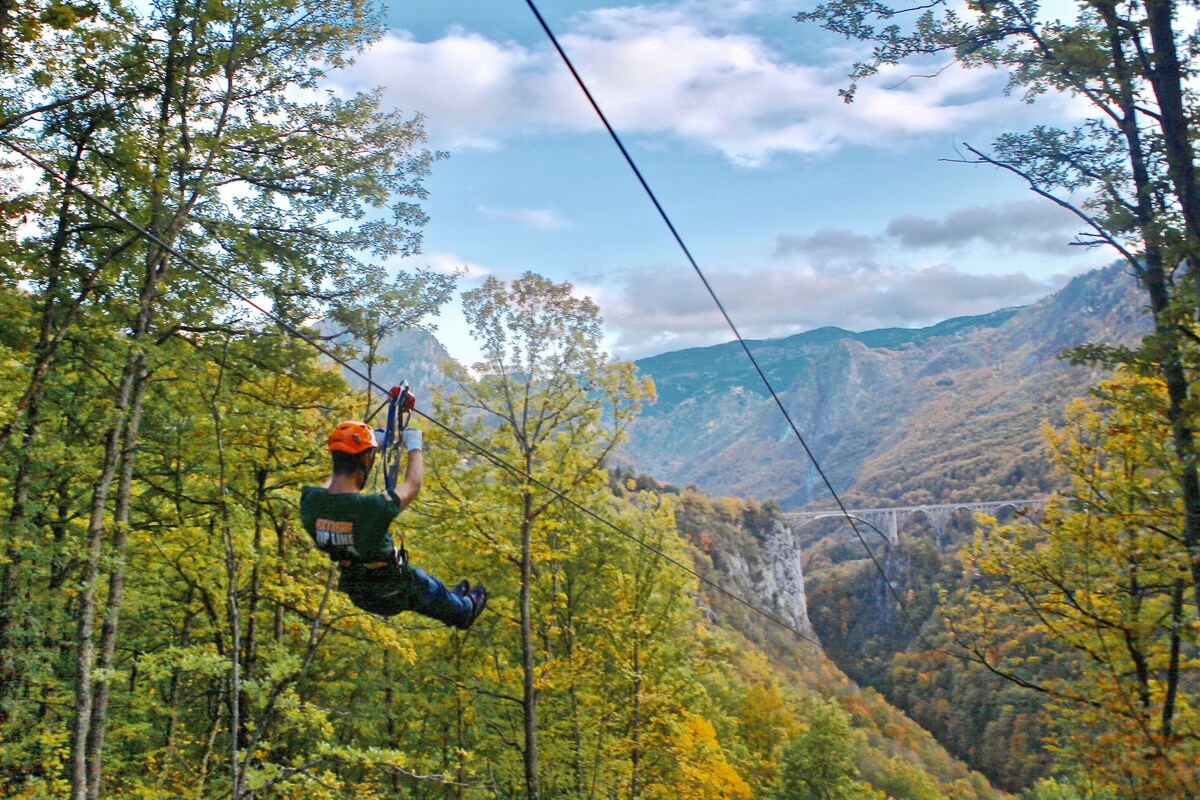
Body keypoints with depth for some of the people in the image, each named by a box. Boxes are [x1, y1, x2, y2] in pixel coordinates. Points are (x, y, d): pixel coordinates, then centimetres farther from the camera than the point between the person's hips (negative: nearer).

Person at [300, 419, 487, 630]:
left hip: (356, 594, 5)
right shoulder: (374, 508, -37)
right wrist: (414, 445, 1)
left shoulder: (310, 501, -22)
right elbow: (412, 484, -16)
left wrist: (373, 443, 13)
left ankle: (454, 598, 62)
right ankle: (464, 612, 59)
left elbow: (338, 477, 3)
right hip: (393, 594, -5)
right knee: (432, 590, 29)